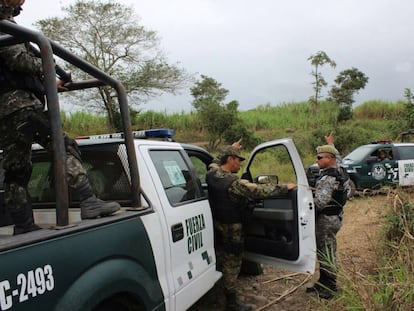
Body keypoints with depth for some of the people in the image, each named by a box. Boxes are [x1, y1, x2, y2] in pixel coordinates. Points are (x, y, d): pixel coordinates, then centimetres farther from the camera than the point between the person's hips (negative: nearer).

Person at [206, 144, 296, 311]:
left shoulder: (212, 173, -6)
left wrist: (231, 149, 24)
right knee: (232, 264, 4)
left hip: (216, 223, 8)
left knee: (222, 258, 26)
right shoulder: (235, 183, -29)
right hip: (231, 228, -8)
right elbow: (261, 190, -29)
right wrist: (285, 187, -19)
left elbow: (218, 164, 19)